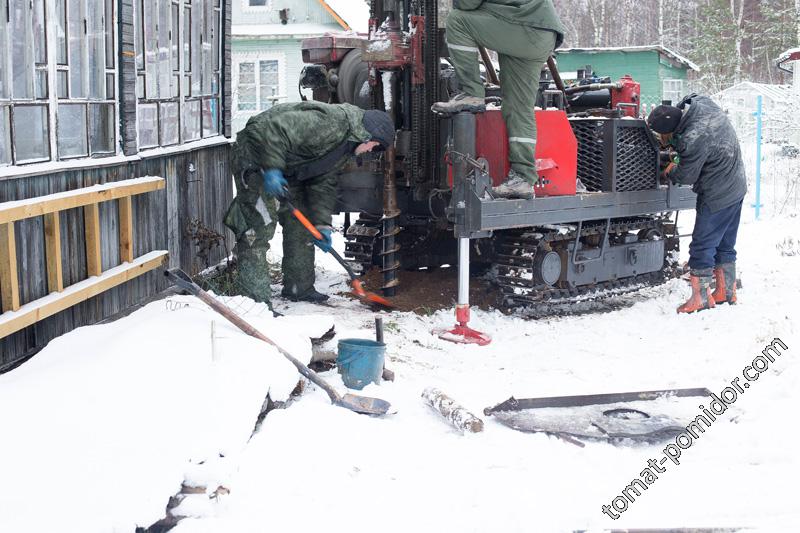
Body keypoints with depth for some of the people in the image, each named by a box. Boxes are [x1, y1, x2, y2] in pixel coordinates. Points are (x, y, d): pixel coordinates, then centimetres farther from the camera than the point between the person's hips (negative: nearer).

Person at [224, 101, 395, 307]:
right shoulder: (329, 123, -28)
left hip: (285, 168, 11)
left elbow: (323, 183, 8)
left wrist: (322, 224, 0)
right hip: (253, 158, -11)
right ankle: (255, 298, -14)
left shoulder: (346, 145, 5)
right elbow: (272, 130, -34)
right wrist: (271, 169, -34)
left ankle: (299, 288, 23)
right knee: (259, 226, -15)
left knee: (300, 222, 13)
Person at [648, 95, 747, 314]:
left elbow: (686, 176, -16)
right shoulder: (703, 103, -7)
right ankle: (726, 291, 29)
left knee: (701, 247, 1)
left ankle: (701, 298, 9)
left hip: (717, 197, -10)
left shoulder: (693, 140, -31)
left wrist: (670, 171, 4)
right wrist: (672, 141, 2)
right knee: (725, 244, 19)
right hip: (737, 187, 10)